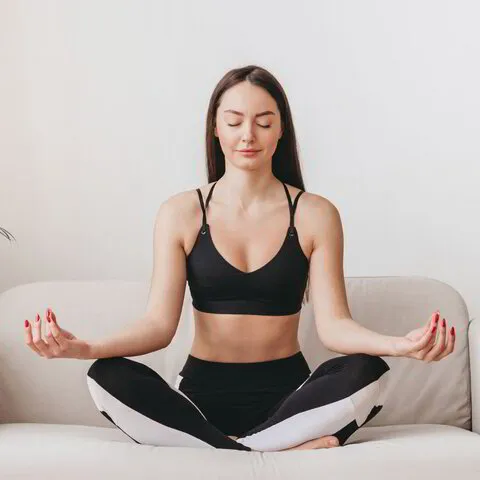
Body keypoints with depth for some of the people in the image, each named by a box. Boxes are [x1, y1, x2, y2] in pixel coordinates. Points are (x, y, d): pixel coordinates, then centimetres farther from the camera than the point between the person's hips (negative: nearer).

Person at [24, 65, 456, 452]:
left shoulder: (315, 215, 0)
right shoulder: (181, 213, 0)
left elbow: (333, 324, -8)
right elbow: (159, 324, -7)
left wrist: (399, 344, -30)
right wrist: (85, 348, -26)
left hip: (287, 393, 0)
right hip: (203, 391, 1)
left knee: (368, 372, -30)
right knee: (108, 378, -27)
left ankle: (216, 450, -23)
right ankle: (292, 449, -28)